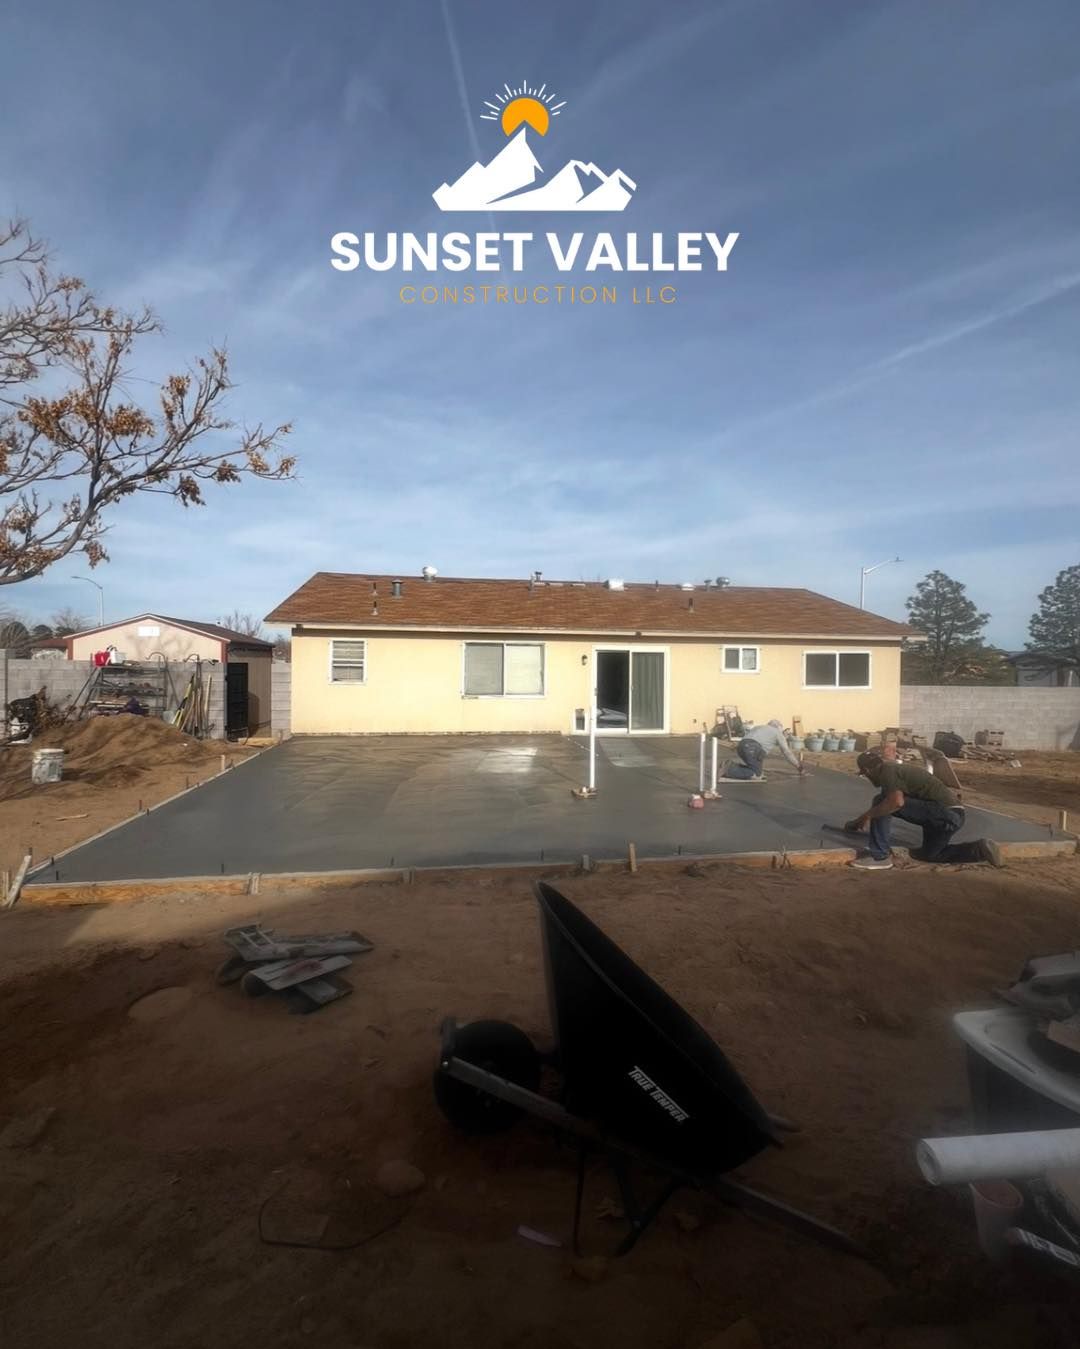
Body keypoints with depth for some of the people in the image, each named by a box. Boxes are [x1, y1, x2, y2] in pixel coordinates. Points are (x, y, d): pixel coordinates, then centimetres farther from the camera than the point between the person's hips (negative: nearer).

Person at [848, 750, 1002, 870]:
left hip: (942, 811, -10)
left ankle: (880, 856, -10)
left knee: (881, 803, -15)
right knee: (929, 855, 30)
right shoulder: (896, 768, 20)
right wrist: (860, 821, 42)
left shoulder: (886, 771, -10)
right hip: (954, 814, 10)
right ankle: (980, 849, 17)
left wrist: (867, 815, -17)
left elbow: (897, 802, -30)